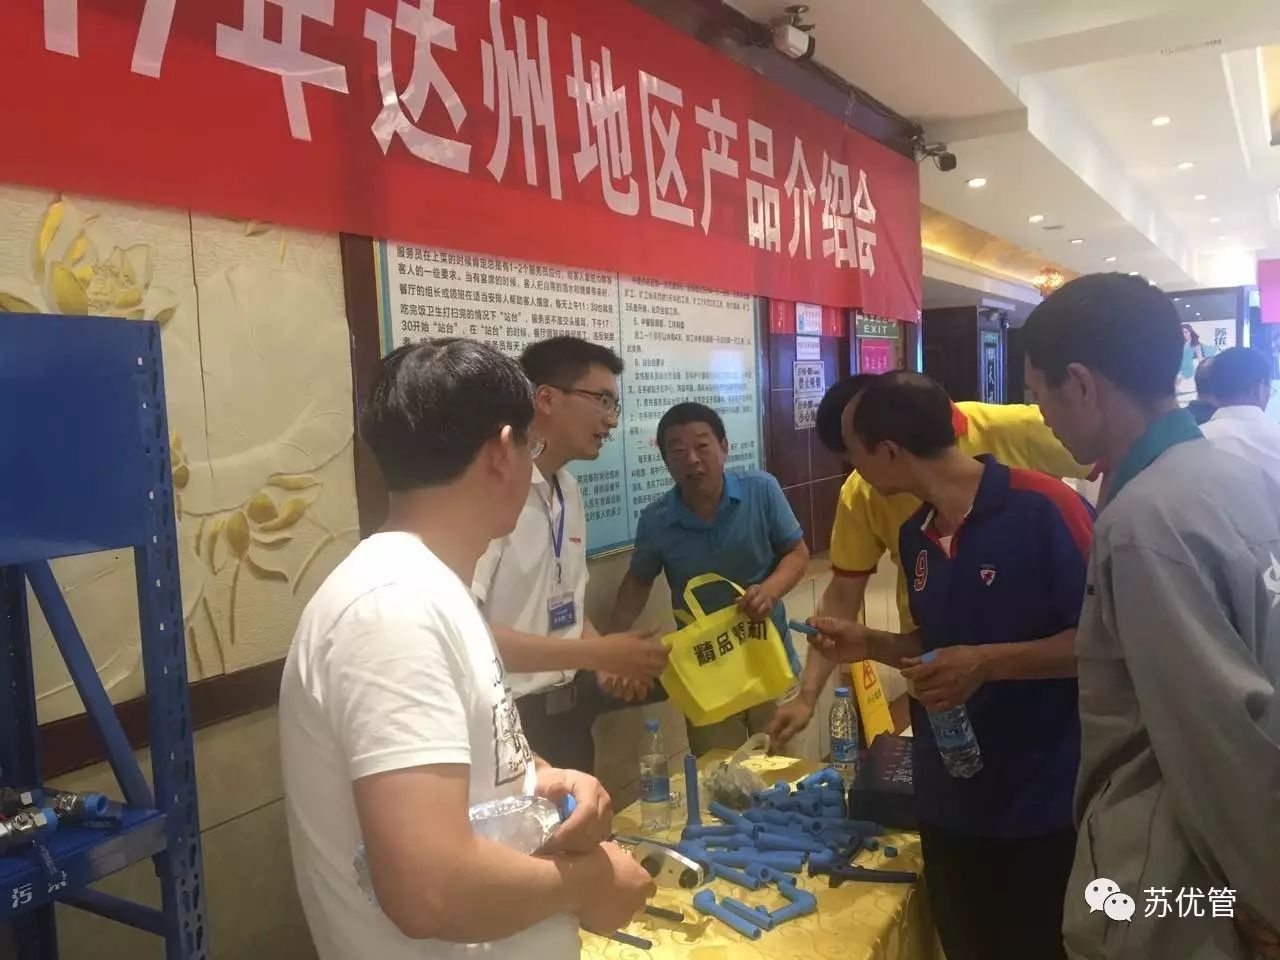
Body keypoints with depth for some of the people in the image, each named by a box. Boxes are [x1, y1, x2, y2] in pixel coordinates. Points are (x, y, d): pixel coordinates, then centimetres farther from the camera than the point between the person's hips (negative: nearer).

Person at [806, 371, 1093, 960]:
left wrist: (989, 663, -26)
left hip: (1043, 807, -6)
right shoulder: (914, 536, 5)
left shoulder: (1043, 509, -18)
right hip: (949, 804, 7)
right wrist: (871, 645, 1)